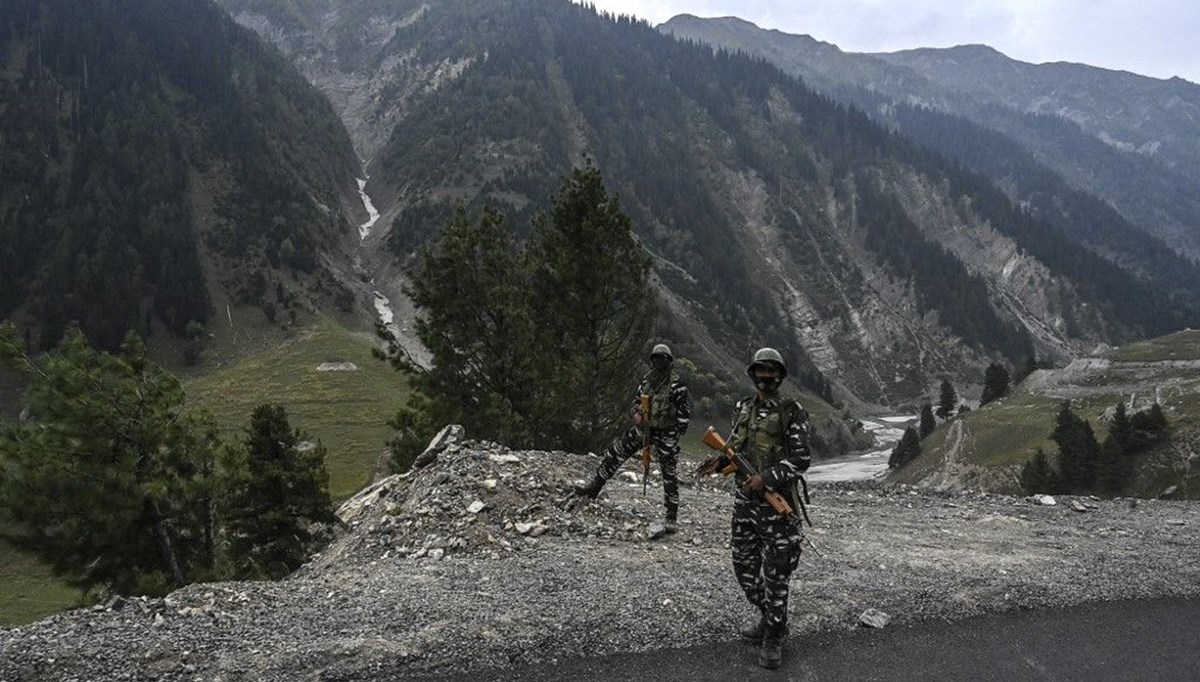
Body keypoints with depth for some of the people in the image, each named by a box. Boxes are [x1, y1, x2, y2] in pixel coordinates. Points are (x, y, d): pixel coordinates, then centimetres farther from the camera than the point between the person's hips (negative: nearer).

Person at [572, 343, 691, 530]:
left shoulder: (676, 384, -13)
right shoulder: (647, 379, 6)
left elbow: (685, 411, -11)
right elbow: (637, 398, 19)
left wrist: (675, 435, -14)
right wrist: (636, 413, -2)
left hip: (665, 432, -6)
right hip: (644, 427, 6)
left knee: (669, 473, 0)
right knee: (615, 452, 1)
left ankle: (672, 517, 8)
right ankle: (594, 487, 12)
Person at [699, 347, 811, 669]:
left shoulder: (792, 412, -9)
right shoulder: (742, 408, 9)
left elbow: (801, 459, -13)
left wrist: (766, 478, -23)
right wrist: (720, 460, -2)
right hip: (744, 500, 6)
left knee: (774, 573, 0)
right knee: (744, 566, 13)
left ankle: (774, 638, 15)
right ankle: (770, 618, 33)